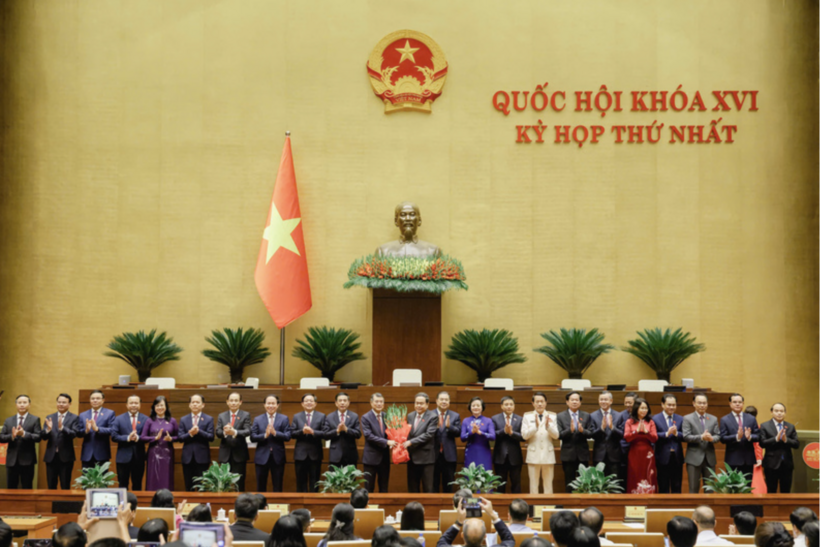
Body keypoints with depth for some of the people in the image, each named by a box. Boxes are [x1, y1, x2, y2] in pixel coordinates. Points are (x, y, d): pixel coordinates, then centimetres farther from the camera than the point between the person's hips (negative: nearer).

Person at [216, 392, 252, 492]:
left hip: (239, 454, -2)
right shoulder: (221, 416, 11)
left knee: (239, 484, -2)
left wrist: (234, 432, -31)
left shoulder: (245, 415, 3)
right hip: (225, 454, 2)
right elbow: (217, 432, -2)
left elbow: (247, 431, -11)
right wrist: (224, 432, -26)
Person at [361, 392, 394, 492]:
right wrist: (386, 442, -22)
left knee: (384, 488, 10)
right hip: (371, 457, -4)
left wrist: (392, 443, -11)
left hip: (385, 457, 4)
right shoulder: (366, 418, -7)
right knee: (369, 488, 2)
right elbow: (368, 435, -17)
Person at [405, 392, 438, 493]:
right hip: (412, 458, 6)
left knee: (427, 489, -2)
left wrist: (410, 442, -19)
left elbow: (428, 435, -16)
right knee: (412, 488, 11)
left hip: (425, 458, -6)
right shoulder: (410, 416, 11)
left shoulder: (432, 417, -7)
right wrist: (404, 443, -6)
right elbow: (407, 433, 15)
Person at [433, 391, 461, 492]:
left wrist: (449, 426, -19)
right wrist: (435, 427, -22)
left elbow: (458, 432, -2)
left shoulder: (455, 416, 9)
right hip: (433, 454, -1)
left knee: (448, 485, 7)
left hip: (449, 455, 1)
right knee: (433, 484, 5)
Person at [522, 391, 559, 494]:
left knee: (548, 485, 5)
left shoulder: (552, 416, 6)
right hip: (533, 455, -1)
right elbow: (524, 435, -6)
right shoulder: (527, 416, 5)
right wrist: (536, 426, -20)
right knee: (533, 486, 2)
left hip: (548, 455, 1)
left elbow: (556, 435, -2)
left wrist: (548, 425, -20)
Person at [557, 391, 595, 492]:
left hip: (582, 454, 1)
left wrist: (582, 431, -20)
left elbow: (591, 434, 0)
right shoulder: (560, 417, 2)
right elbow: (559, 435, -7)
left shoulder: (586, 416, 8)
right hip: (568, 454, -1)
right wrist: (570, 430, -23)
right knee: (569, 483, 5)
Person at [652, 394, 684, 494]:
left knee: (677, 487, 8)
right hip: (663, 458, -3)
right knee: (663, 488, 3)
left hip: (677, 458, 3)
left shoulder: (680, 419, 11)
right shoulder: (655, 419, 1)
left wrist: (676, 433, -17)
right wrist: (667, 433, -22)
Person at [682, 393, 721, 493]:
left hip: (710, 458, 4)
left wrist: (712, 438, -17)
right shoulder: (687, 418, 1)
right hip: (694, 458, -4)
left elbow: (718, 436, 6)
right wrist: (701, 437, -22)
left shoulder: (713, 419, 13)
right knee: (694, 488, -3)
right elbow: (686, 436, -9)